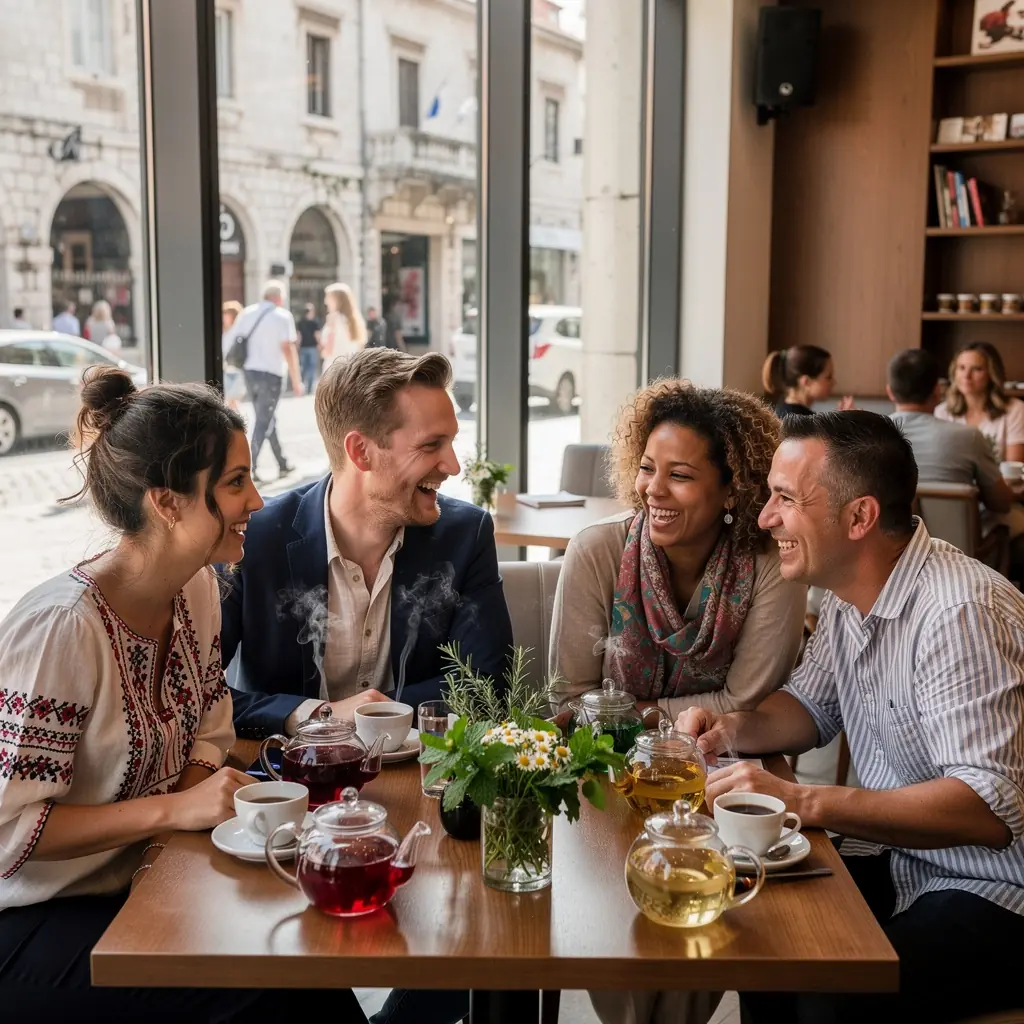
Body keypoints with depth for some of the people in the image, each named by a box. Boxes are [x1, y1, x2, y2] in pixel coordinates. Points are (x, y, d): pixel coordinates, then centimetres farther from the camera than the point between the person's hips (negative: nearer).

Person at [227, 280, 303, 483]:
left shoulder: (246, 313, 10)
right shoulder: (282, 316, -6)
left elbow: (231, 342, 6)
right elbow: (288, 348, -15)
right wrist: (296, 380, -12)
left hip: (249, 372, 6)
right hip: (271, 374, -6)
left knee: (266, 420, 18)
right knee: (263, 423, -3)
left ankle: (282, 463, 27)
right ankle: (249, 468, -11)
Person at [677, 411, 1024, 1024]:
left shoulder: (961, 612, -26)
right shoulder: (849, 594, 3)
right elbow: (812, 709, 17)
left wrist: (802, 802, -34)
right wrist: (732, 729, -4)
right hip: (896, 861, 8)